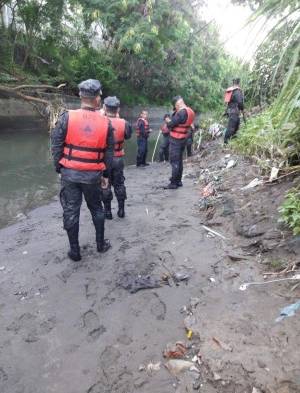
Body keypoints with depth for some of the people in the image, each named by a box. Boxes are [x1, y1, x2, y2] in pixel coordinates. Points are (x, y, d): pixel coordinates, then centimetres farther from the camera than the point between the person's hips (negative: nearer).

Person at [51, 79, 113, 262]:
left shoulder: (67, 117, -7)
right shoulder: (105, 122, -3)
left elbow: (56, 146, -4)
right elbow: (109, 152, 2)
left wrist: (59, 168, 8)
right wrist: (106, 174, 12)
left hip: (70, 173, -1)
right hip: (92, 175, 1)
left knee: (71, 211, 9)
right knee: (96, 209, 20)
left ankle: (75, 250, 19)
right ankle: (101, 244, 31)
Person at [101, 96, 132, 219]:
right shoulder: (123, 123, -8)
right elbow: (128, 135, 9)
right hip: (118, 159, 2)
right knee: (119, 184, 16)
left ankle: (107, 211, 15)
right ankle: (121, 210, 22)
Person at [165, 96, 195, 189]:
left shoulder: (181, 112, -20)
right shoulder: (190, 111, 9)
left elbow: (170, 124, -19)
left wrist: (168, 123, 1)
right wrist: (175, 112, -1)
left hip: (175, 140, -9)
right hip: (183, 139, 9)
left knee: (174, 162, -4)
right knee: (179, 161, 16)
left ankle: (173, 183, 0)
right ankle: (178, 181, 24)